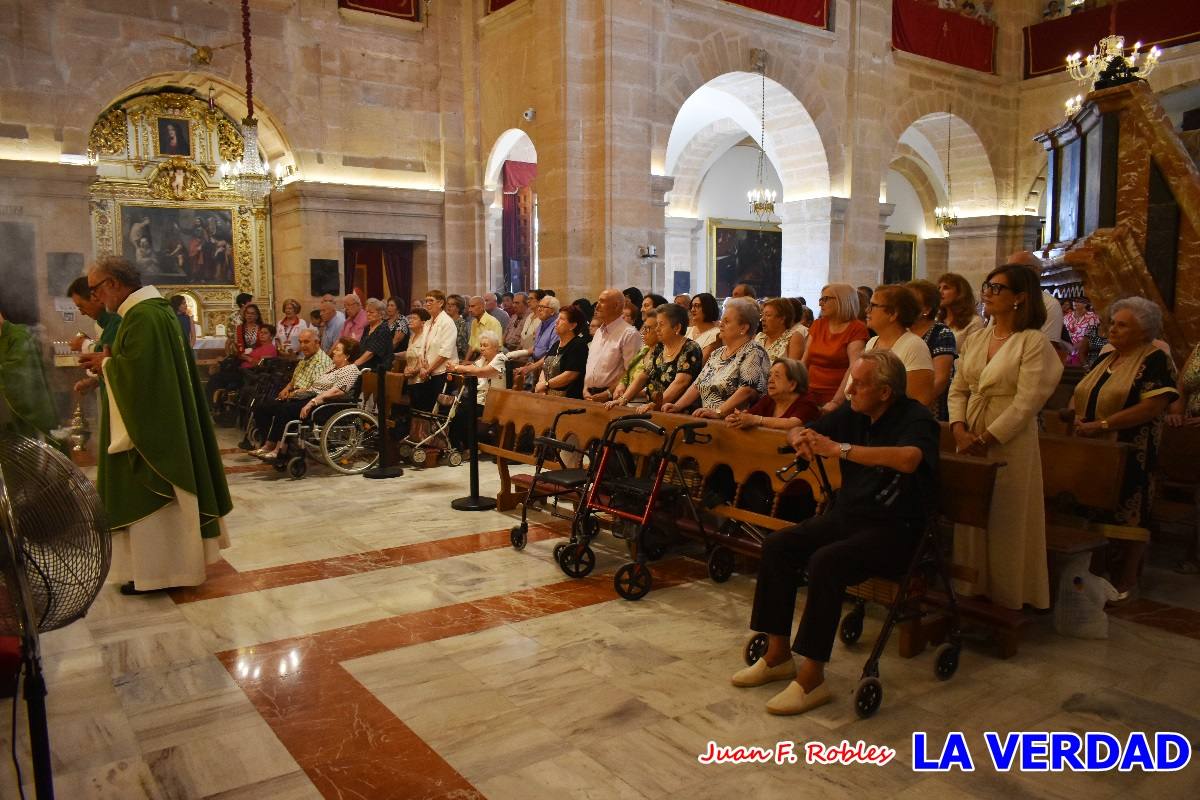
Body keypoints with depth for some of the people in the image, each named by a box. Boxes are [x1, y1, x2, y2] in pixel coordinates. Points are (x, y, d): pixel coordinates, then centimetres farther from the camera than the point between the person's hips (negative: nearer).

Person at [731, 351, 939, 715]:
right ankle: (778, 654, 2)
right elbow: (797, 432, 15)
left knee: (826, 562, -30)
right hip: (847, 515, 8)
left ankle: (812, 676, -18)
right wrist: (801, 438, -11)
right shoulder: (853, 414, 5)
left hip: (895, 529, -7)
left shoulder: (915, 419, -14)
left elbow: (910, 459, -38)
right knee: (777, 545, -8)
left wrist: (840, 449, -36)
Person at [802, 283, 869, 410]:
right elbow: (804, 361, 12)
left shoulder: (857, 328, -6)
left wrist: (836, 402, -26)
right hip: (810, 397, 5)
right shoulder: (817, 325, 11)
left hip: (839, 399, -5)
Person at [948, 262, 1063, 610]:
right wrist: (959, 429, -7)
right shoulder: (975, 339, 10)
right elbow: (957, 389, 9)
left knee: (1006, 524, 3)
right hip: (970, 442, 6)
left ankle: (1008, 600, 18)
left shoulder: (1034, 342, -9)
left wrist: (986, 438, -16)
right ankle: (973, 591, 26)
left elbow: (1026, 403, -15)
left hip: (1010, 444, -6)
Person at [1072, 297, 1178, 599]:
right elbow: (1082, 395, 20)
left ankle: (1125, 582, 14)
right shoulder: (1105, 359, 14)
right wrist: (1079, 418, -2)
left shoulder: (1155, 361, -8)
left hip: (1129, 456, -6)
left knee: (1126, 518, 2)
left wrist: (1101, 424, -21)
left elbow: (1152, 407, -19)